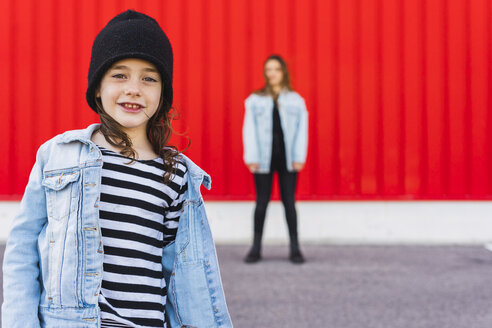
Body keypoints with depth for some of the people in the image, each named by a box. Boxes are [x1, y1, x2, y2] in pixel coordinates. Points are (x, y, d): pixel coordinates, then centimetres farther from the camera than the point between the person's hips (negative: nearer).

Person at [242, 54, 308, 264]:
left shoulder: (296, 101, 10)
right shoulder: (255, 100, 9)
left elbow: (301, 130, 6)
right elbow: (249, 129, 4)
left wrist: (299, 157, -4)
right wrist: (252, 158, -6)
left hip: (287, 158, 0)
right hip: (264, 159, 0)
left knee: (289, 202, 2)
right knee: (261, 202, 2)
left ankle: (295, 248, 7)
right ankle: (256, 248, 9)